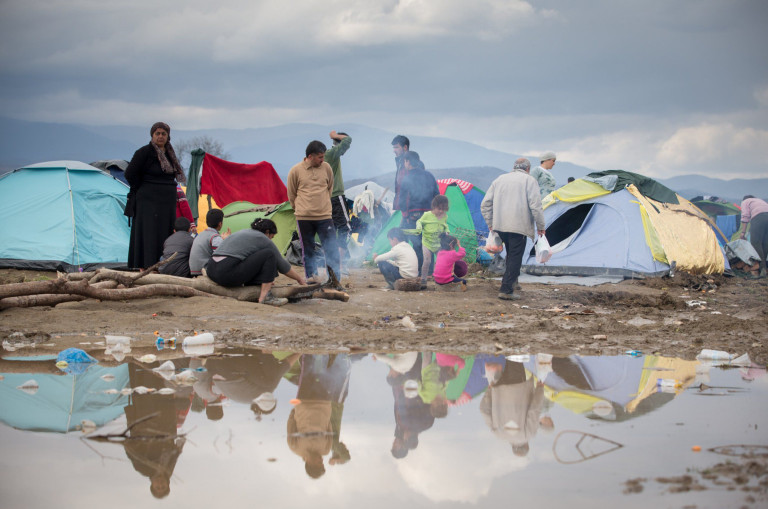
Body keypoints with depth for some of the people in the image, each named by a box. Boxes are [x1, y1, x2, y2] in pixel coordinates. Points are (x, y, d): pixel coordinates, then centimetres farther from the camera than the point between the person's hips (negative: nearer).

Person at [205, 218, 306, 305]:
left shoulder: (242, 232, 28)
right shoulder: (263, 239, 6)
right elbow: (282, 265, 14)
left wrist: (265, 279, 48)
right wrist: (299, 279, 27)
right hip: (227, 274, -9)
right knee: (269, 254, 0)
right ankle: (264, 297, -4)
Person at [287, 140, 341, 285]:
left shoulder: (326, 167, 3)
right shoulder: (296, 171, -4)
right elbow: (291, 194, 8)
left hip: (324, 215, 2)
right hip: (304, 217, -2)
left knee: (331, 248, -4)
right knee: (308, 249, 6)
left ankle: (335, 278, -2)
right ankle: (311, 275, 18)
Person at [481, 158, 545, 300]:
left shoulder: (499, 179, 17)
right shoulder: (529, 180, 2)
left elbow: (485, 204, 14)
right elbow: (535, 205, -9)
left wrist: (490, 224, 21)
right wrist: (540, 226, -1)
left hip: (500, 225, 5)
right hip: (519, 227, -5)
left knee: (511, 255, 23)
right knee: (515, 257, -3)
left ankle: (512, 281, 28)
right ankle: (506, 290, -9)